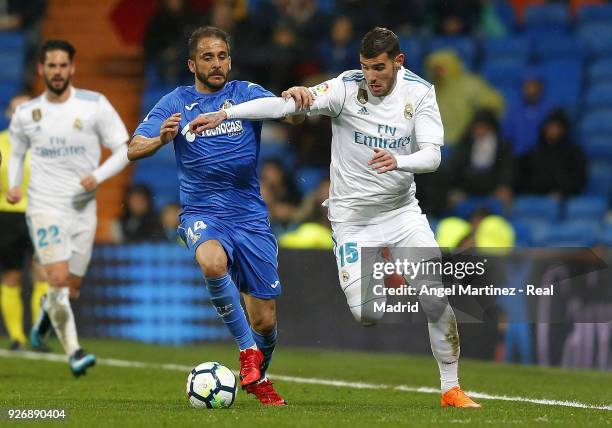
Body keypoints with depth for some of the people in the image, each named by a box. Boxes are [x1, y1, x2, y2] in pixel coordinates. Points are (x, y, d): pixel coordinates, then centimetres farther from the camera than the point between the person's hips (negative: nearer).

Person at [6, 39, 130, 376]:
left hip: (83, 208, 1)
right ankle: (73, 351, -13)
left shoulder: (95, 105, -1)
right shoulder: (26, 114, 4)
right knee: (58, 279, -18)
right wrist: (14, 185, 0)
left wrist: (98, 176, -17)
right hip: (44, 207, -1)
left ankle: (47, 314, 42)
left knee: (70, 289, 8)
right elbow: (16, 154, 19)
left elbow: (123, 150, 0)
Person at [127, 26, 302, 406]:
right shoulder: (176, 103, 4)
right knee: (213, 262, -37)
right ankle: (248, 349, -21)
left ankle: (258, 377, 34)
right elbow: (134, 149, -5)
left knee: (265, 320, 2)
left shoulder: (246, 93, 3)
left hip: (250, 215, 1)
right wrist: (160, 139, -28)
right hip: (202, 213, -1)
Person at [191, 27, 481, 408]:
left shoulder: (419, 92, -8)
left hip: (402, 210, 2)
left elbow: (432, 155, -17)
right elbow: (287, 104, -24)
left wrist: (397, 161, -39)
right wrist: (224, 115, -34)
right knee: (367, 315, -14)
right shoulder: (348, 88, -14)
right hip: (353, 216, -2)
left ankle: (451, 389, 7)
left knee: (437, 301, -9)